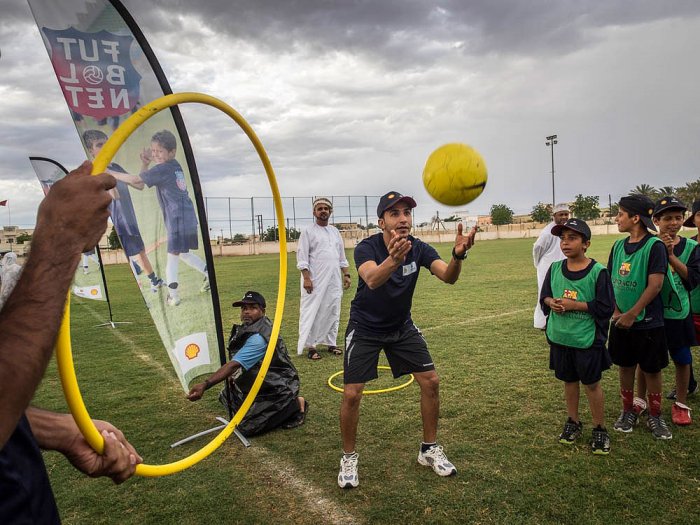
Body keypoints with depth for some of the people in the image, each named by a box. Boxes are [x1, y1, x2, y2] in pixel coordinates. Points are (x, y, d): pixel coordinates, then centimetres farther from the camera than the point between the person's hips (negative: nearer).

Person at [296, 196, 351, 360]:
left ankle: (331, 343, 19)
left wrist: (346, 274, 10)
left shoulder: (335, 231, 15)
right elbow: (302, 257, -8)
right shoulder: (308, 232, -2)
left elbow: (341, 256, 18)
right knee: (311, 312, -4)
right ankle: (310, 346, 2)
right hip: (315, 281, -6)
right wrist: (306, 278, -17)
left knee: (333, 312, 9)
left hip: (334, 280, 6)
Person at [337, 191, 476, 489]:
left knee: (431, 382, -2)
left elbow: (448, 277, -30)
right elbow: (372, 279, -46)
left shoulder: (418, 249, -14)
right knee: (352, 394, -10)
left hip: (402, 326, 4)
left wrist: (458, 255, -53)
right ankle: (349, 458, 15)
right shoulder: (367, 248, -25)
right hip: (364, 328, -3)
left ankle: (429, 449, 20)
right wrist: (393, 259, -68)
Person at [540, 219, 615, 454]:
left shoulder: (598, 271, -13)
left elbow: (606, 307, -14)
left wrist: (574, 305, -19)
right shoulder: (555, 268, 1)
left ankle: (599, 429, 26)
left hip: (587, 339, -4)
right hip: (559, 337, 4)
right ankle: (573, 422, 36)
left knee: (591, 383, 9)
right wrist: (552, 302, -13)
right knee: (569, 380, 18)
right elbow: (544, 296, 9)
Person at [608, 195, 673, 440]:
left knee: (651, 370, 8)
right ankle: (628, 412, 28)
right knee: (625, 366, 14)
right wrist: (616, 311, -4)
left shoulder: (654, 246, -13)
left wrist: (632, 314, -18)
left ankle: (655, 416, 24)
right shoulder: (618, 246, 6)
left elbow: (655, 284, -18)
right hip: (621, 321, 5)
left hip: (647, 322, -5)